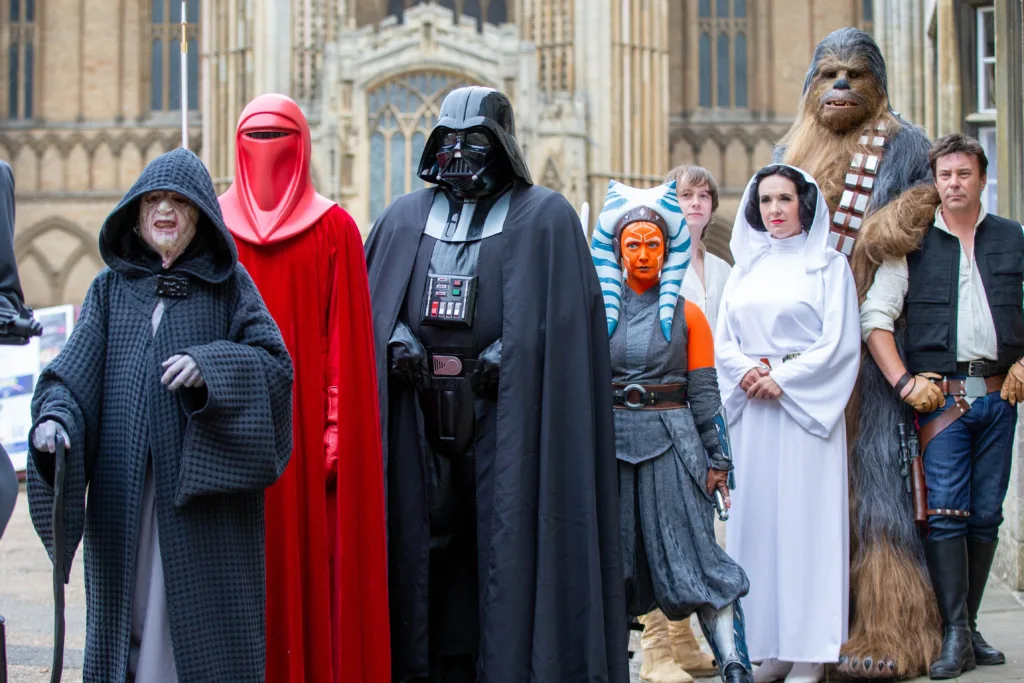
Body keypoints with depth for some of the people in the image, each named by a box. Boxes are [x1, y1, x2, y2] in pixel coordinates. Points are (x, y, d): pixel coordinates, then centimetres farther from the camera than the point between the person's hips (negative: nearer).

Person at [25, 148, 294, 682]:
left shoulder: (228, 284, 6)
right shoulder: (111, 288, 12)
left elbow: (274, 362, -4)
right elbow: (75, 368, 1)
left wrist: (208, 366, -21)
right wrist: (55, 417, -19)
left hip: (204, 498, -2)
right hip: (123, 494, 2)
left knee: (201, 620, -1)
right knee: (129, 609, 5)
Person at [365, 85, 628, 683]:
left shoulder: (545, 218, 2)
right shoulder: (406, 218, 15)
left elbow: (562, 317, -4)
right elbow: (370, 300, 15)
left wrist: (506, 356, -14)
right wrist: (397, 343, -4)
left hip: (505, 417, -3)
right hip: (421, 422, 4)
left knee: (506, 546, -4)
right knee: (428, 542, 4)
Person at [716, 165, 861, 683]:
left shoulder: (828, 265, 3)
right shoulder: (745, 269, 16)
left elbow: (839, 342, -5)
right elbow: (723, 340, 12)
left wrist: (782, 379, -13)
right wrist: (746, 371, -8)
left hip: (805, 407, -4)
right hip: (752, 410, 5)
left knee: (803, 518, -6)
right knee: (756, 518, 1)